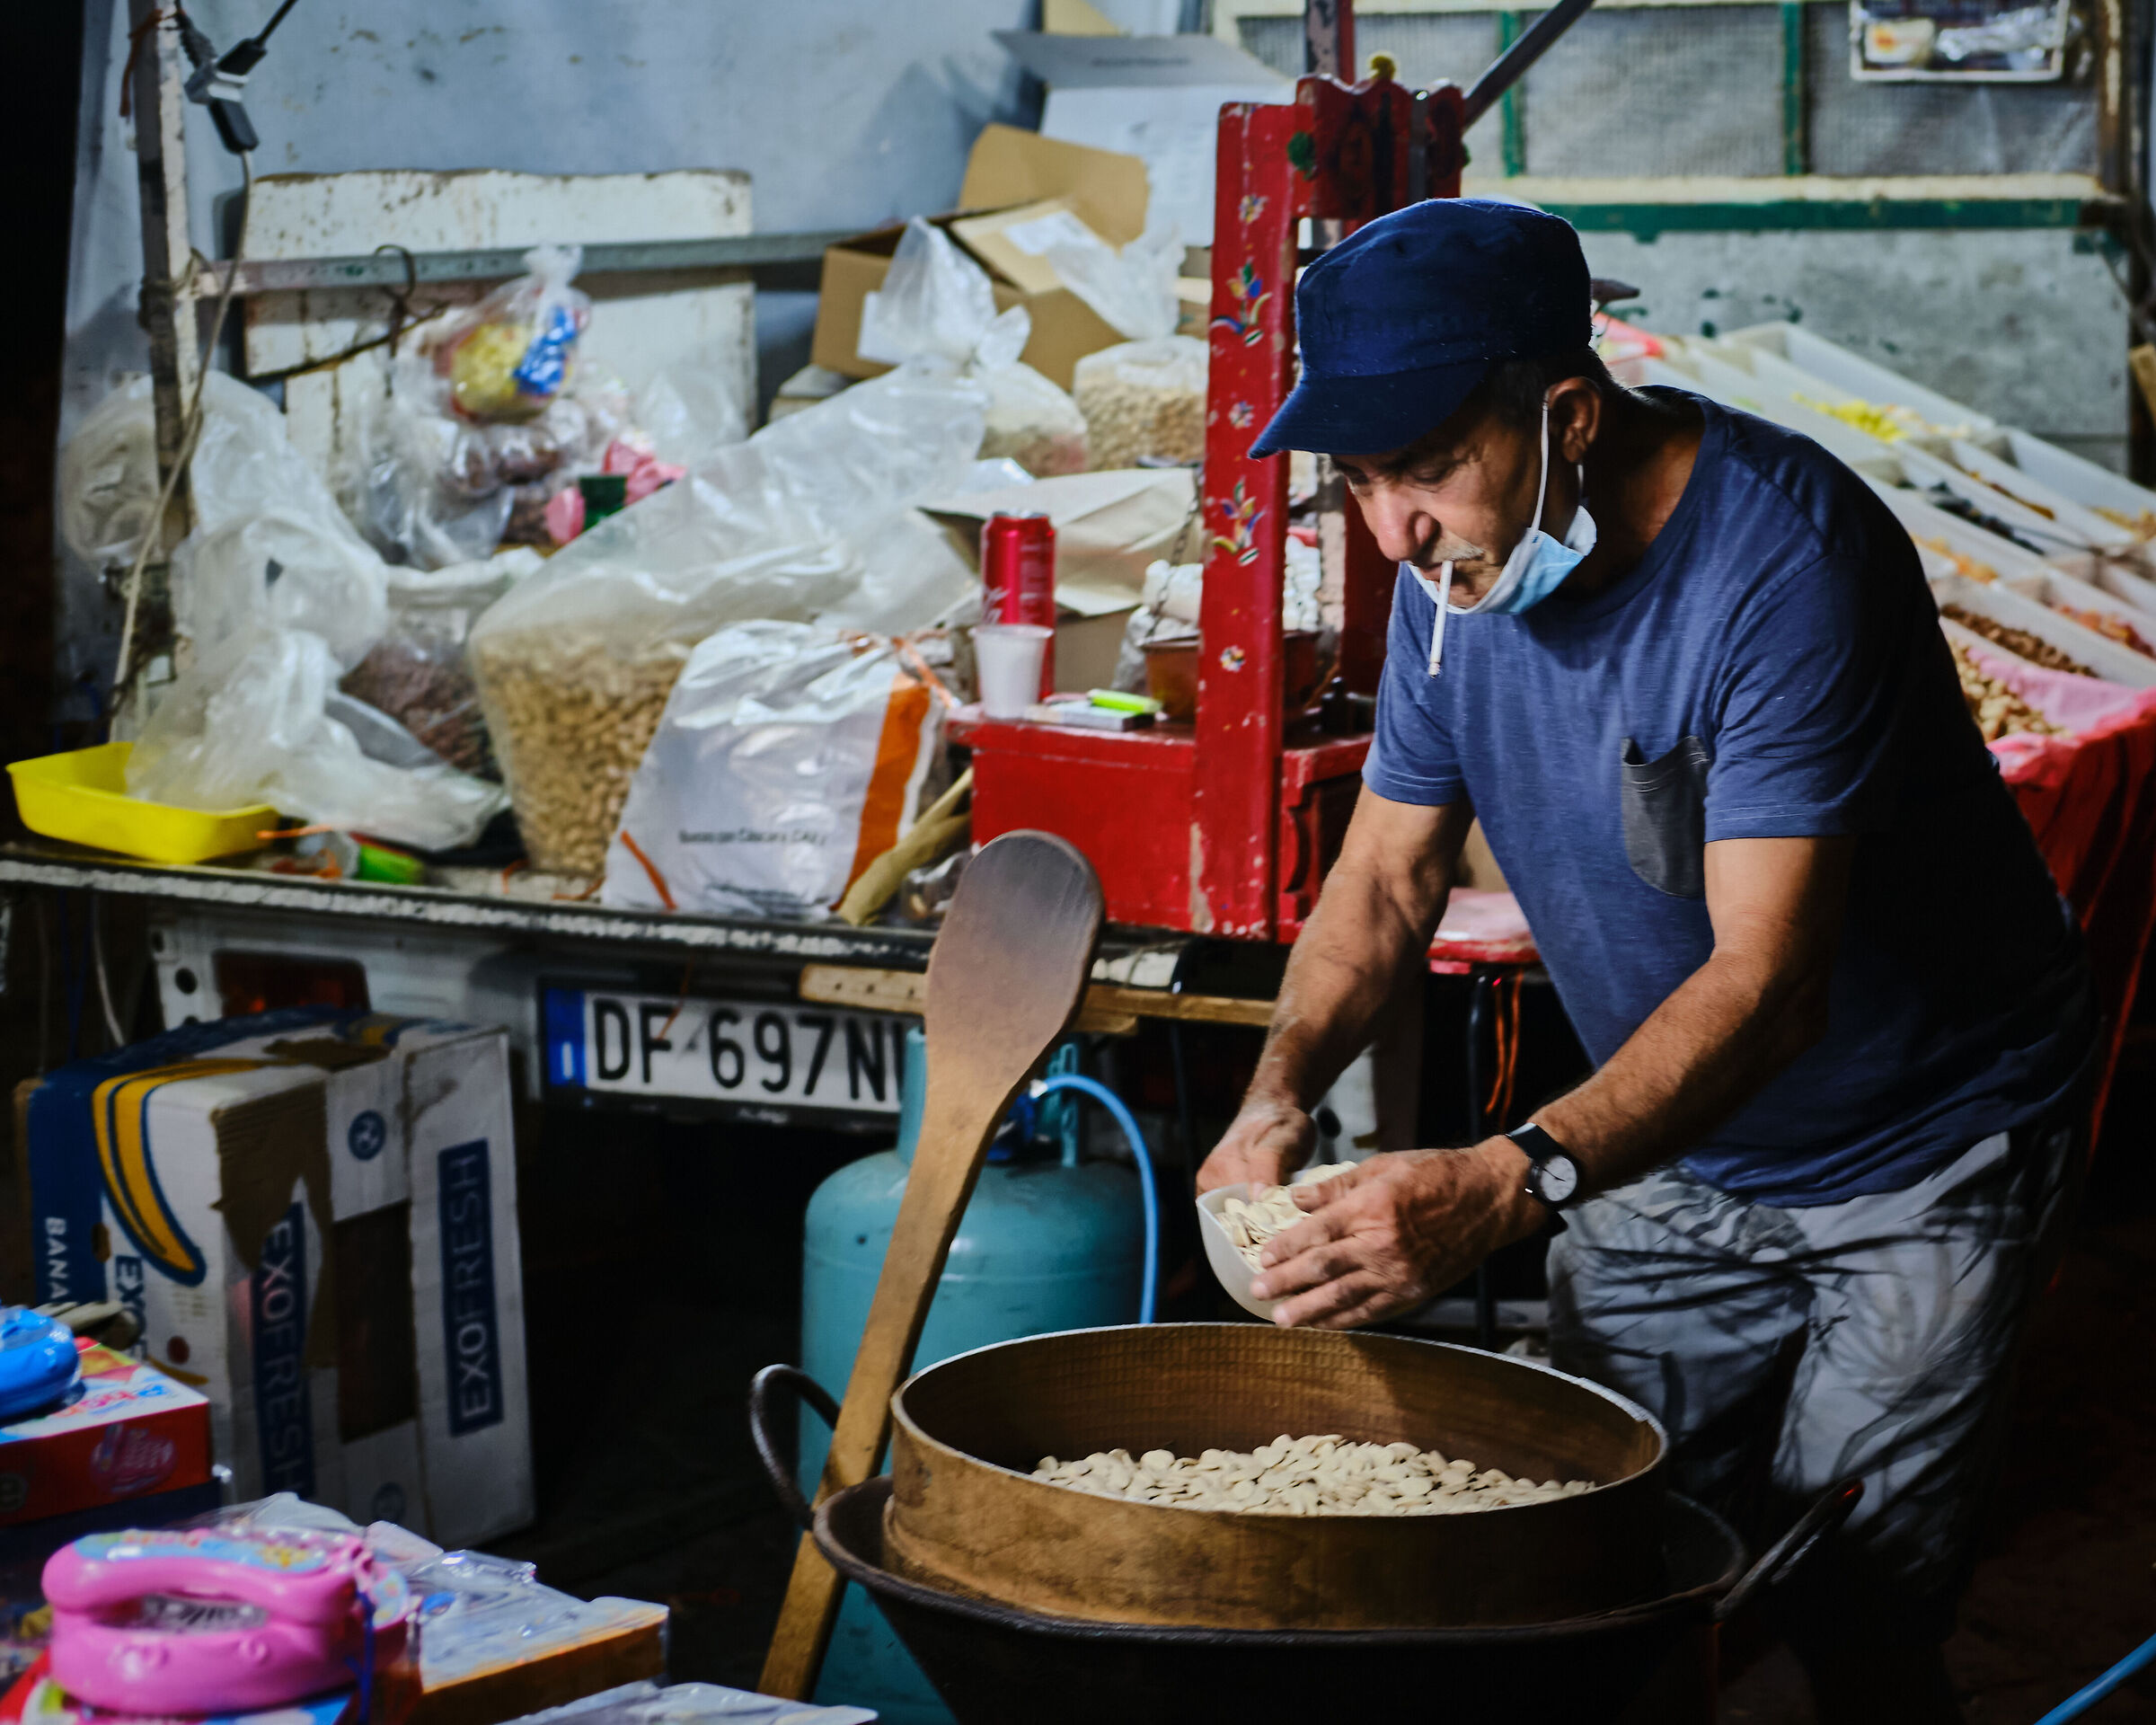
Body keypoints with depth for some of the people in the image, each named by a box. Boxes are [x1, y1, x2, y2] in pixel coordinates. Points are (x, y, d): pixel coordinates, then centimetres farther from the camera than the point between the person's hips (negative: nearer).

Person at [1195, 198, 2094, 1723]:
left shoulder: (1786, 558, -30)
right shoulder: (1461, 568, -7)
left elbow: (1766, 982, -36)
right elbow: (1389, 874, 1)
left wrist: (1508, 1187, -48)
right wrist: (1281, 1094, -19)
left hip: (1923, 1158, -6)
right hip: (1671, 1158, 6)